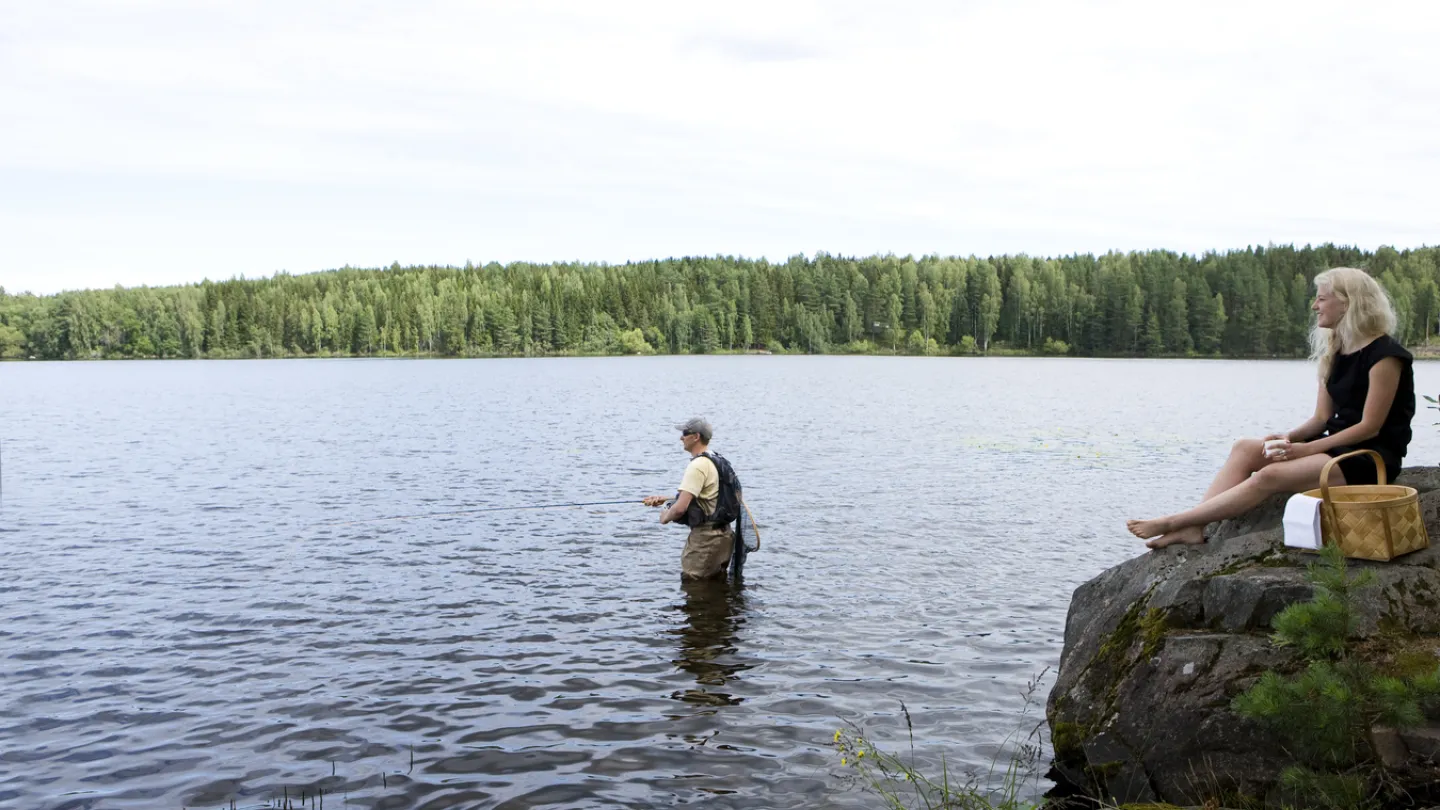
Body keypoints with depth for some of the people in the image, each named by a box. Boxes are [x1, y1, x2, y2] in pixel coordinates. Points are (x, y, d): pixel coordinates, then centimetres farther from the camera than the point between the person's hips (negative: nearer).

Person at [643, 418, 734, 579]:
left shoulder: (698, 466, -21)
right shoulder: (715, 461, 12)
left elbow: (681, 507, -26)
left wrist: (665, 517, -4)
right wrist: (664, 499, 16)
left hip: (705, 536, -10)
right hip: (721, 533, 10)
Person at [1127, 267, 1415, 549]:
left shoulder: (1384, 354, -13)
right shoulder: (1332, 352, 13)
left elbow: (1370, 427, -16)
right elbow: (1321, 418, 10)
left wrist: (1307, 449, -20)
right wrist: (1289, 438, -11)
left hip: (1372, 457, -8)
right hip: (1337, 445, 8)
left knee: (1271, 475, -27)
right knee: (1246, 448, -12)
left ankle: (1173, 522, -28)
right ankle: (1194, 527, -25)